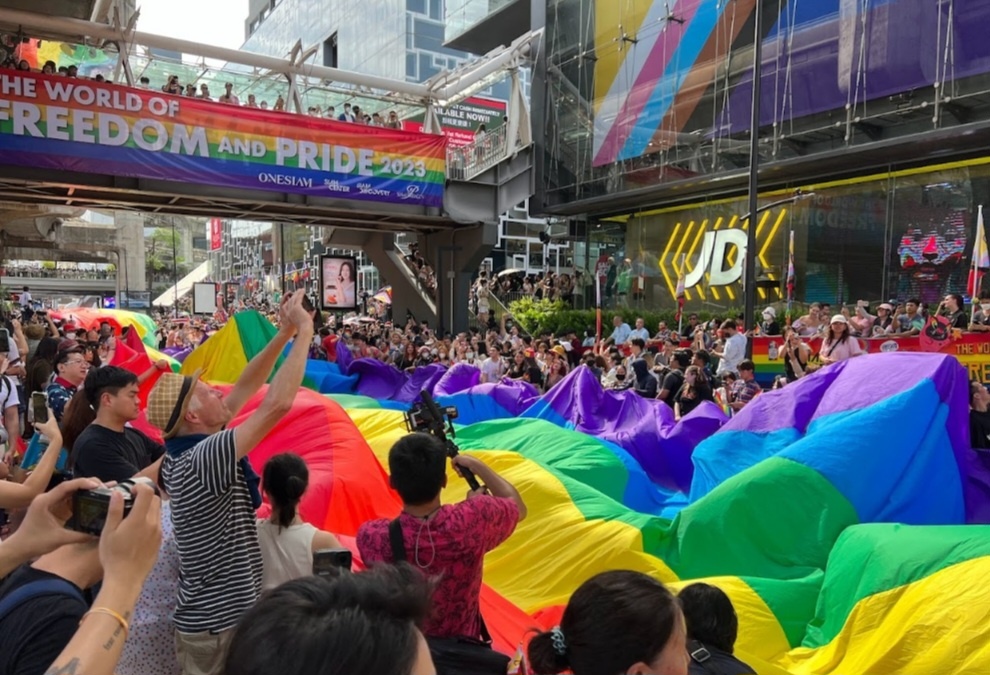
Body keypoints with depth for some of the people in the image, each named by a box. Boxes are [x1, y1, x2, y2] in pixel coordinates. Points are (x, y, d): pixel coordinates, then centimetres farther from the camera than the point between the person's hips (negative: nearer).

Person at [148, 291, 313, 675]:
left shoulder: (184, 453, 1)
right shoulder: (202, 460, -25)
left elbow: (244, 390, 4)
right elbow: (277, 404, -32)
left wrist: (284, 333, 0)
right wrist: (304, 331, -23)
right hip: (220, 625, -9)